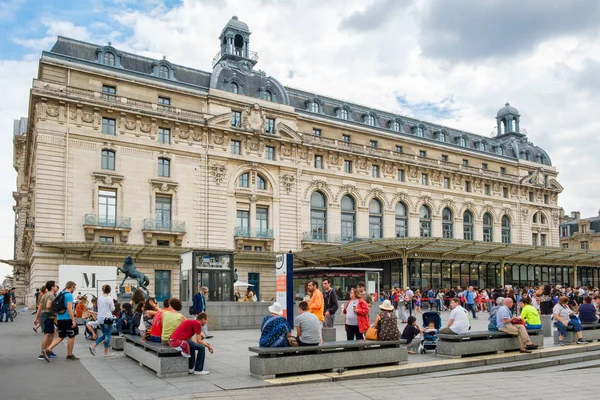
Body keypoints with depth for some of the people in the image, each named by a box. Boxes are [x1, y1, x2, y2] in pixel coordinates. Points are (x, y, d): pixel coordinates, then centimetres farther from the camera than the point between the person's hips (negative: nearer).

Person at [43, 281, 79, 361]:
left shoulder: (59, 294, 12)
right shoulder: (69, 295, -14)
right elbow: (69, 308, -22)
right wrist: (73, 320, -21)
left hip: (59, 318, 8)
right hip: (67, 319, -8)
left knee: (61, 337, 13)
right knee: (71, 337, 7)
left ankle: (48, 350, -2)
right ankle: (69, 355, 15)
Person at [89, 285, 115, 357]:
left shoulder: (99, 298, 5)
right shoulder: (109, 298, -12)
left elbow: (99, 308, 13)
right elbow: (112, 309, -8)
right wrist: (113, 305, 9)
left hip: (100, 318, 6)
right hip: (107, 318, -6)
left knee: (104, 334, 20)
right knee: (108, 335, 4)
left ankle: (93, 346, 8)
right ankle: (106, 352, 8)